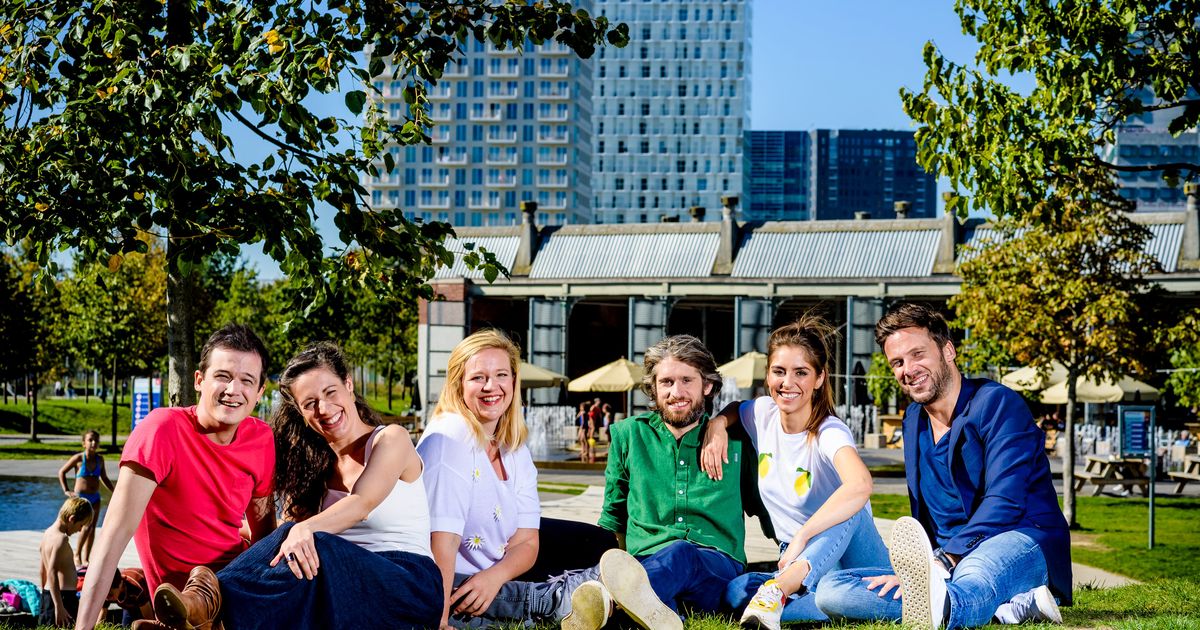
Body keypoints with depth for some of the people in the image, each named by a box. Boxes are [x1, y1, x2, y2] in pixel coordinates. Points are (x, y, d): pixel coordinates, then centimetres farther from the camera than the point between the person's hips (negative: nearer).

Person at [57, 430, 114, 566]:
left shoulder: (100, 459, 7)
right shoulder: (78, 458, -5)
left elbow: (104, 478, 20)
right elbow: (61, 472, 4)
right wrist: (66, 491, -2)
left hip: (95, 497, 5)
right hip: (80, 496, -5)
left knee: (92, 528, 3)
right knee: (87, 525, -19)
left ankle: (85, 559, 8)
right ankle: (77, 554, -2)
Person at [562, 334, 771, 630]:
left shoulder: (736, 440, 14)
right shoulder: (629, 434, 16)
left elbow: (763, 507, 23)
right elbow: (612, 518, 23)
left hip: (717, 567, -1)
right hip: (645, 560, 1)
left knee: (680, 553, -40)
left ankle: (612, 601, -69)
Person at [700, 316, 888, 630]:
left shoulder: (829, 432, -18)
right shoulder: (762, 414, 1)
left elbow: (860, 485, -40)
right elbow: (733, 409, 27)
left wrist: (801, 537, -44)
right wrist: (717, 425, 3)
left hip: (850, 557, -5)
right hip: (796, 563, 5)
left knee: (847, 508, -37)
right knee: (737, 592, -27)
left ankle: (781, 587, -51)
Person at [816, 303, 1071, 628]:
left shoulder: (996, 403, -6)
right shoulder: (914, 420, 18)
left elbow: (1004, 504, -17)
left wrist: (944, 562, -28)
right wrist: (915, 567, 3)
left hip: (1023, 543, -6)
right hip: (945, 564, 7)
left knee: (971, 579, -43)